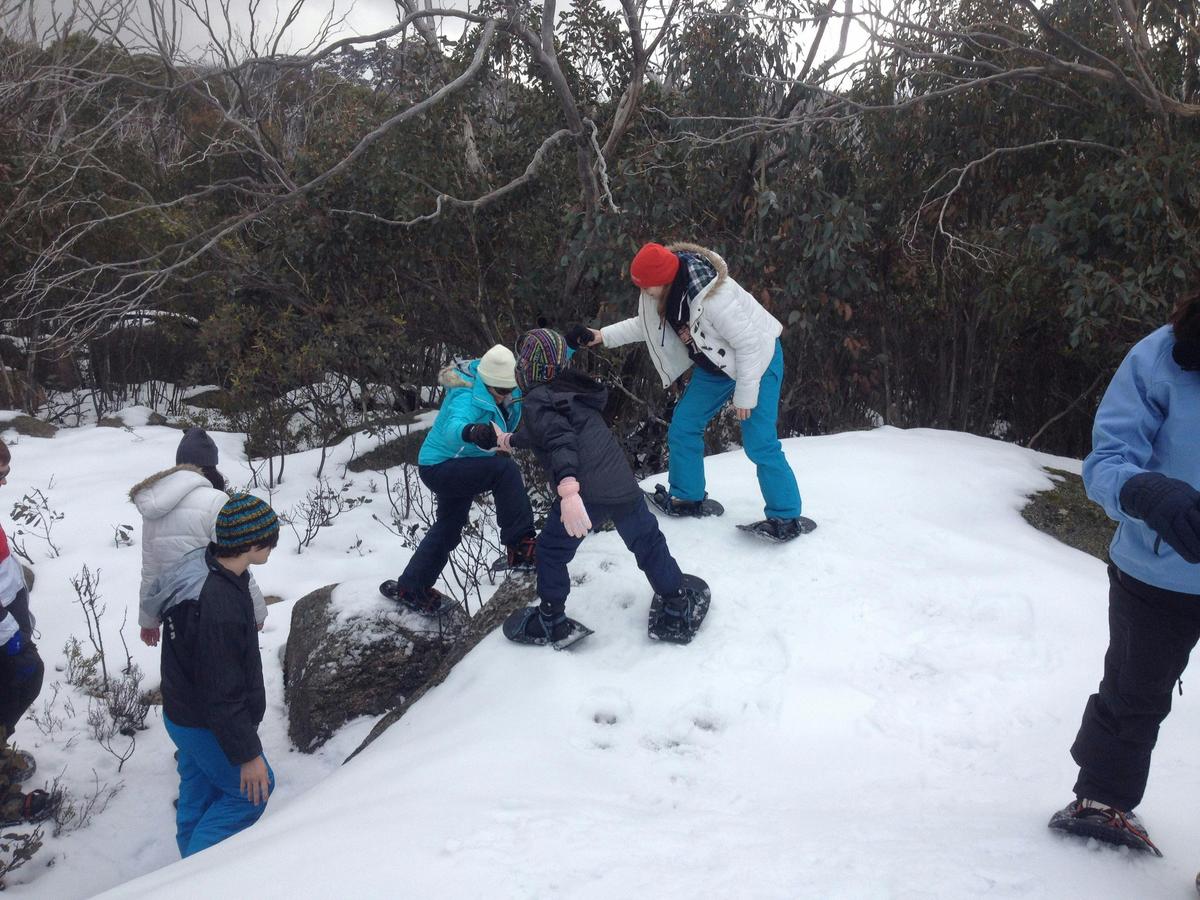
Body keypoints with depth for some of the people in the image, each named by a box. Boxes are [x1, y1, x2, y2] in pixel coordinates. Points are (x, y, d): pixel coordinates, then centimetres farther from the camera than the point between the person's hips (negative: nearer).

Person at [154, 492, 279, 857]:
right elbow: (222, 694, -29)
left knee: (199, 792, 24)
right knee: (250, 790, 10)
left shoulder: (203, 567, -6)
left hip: (183, 713, 9)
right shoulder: (220, 609, -36)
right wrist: (247, 753, -19)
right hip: (207, 727, -9)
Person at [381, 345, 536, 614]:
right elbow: (453, 428, -51)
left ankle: (409, 587, 40)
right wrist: (471, 432, -73)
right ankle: (520, 546, -26)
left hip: (459, 467, 10)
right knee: (505, 469, -30)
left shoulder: (500, 381, -8)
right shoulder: (467, 397, -31)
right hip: (439, 467, -10)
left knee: (449, 527, 24)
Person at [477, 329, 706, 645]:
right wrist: (512, 440, 57)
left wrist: (568, 490, -37)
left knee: (551, 551, 14)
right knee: (649, 544, 20)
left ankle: (551, 621, 25)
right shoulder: (571, 388, 22)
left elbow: (559, 440, -23)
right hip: (625, 485, 7)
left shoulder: (537, 400, -3)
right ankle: (679, 611, 26)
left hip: (584, 491, -7)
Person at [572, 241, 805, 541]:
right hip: (715, 364, 8)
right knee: (683, 427, 8)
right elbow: (646, 324, 7)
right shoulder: (660, 293, -13)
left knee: (759, 443, -12)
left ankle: (786, 518, 1)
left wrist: (744, 395, -21)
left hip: (757, 359, -8)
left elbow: (749, 343, -29)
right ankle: (688, 498, 24)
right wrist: (602, 336, -3)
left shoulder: (714, 298, -38)